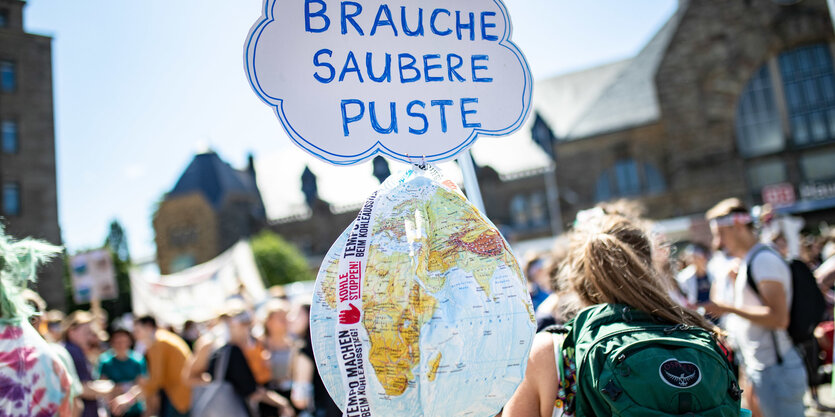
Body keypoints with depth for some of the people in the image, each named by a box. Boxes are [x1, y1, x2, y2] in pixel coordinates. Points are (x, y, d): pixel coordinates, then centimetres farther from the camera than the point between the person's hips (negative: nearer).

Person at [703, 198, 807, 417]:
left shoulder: (764, 260, -16)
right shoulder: (749, 262, 14)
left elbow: (779, 318, -23)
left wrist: (728, 308, -20)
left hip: (776, 371, -10)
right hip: (760, 370, 10)